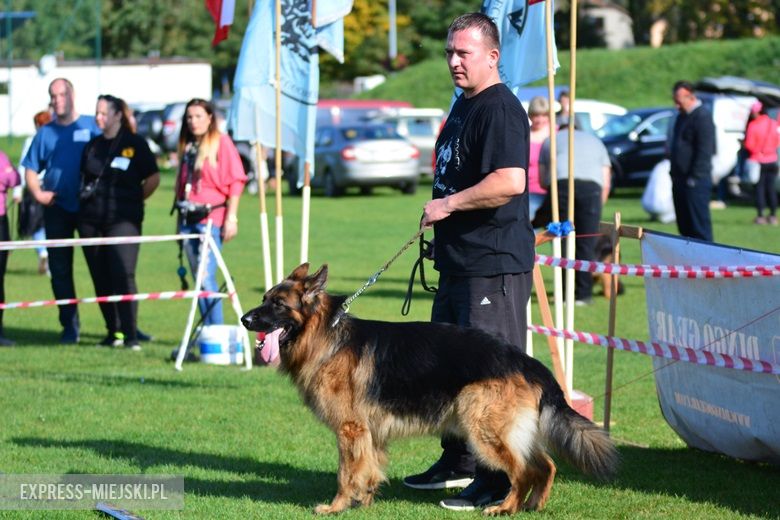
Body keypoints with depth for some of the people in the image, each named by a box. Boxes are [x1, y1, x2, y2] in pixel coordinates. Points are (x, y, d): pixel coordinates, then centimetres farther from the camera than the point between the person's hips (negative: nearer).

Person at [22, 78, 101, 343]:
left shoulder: (92, 127, 1)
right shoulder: (45, 133, 9)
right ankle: (69, 325, 11)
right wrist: (37, 193, -6)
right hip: (57, 209, 3)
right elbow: (31, 169, 11)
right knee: (60, 268, 3)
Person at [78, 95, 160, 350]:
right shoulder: (93, 145, 13)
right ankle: (113, 332, 15)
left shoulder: (135, 144, -1)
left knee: (123, 276, -14)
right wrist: (86, 195, 11)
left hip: (123, 220, -5)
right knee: (101, 279, 6)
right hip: (91, 221, 5)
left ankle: (130, 336, -14)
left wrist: (133, 201, 3)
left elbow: (153, 178, 3)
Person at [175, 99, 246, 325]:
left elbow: (236, 180, -7)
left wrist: (231, 217, -12)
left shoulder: (222, 141, -2)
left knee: (206, 277, -14)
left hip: (211, 218, -7)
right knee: (198, 278, 7)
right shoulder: (187, 146, 16)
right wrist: (179, 219, 20)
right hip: (188, 219, 7)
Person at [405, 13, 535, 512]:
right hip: (459, 262, 11)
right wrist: (442, 229, 21)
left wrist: (448, 205, -21)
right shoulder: (464, 105, 17)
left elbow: (509, 181, -28)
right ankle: (459, 462, 32)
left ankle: (500, 478, -3)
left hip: (494, 265, -11)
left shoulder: (500, 109, -16)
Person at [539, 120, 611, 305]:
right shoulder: (595, 141, 34)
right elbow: (606, 183, 25)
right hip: (591, 185, 1)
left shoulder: (551, 141, 31)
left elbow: (543, 180, 24)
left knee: (561, 241, 3)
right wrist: (598, 207, 33)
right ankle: (583, 294, 0)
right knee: (586, 243, 3)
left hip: (560, 184, -1)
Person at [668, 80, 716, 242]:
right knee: (684, 227, 12)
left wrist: (693, 179, -19)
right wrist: (675, 176, 17)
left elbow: (704, 152, -18)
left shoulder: (702, 117, -14)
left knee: (699, 227, -8)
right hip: (680, 179, 10)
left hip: (695, 182, -10)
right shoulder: (682, 116, 16)